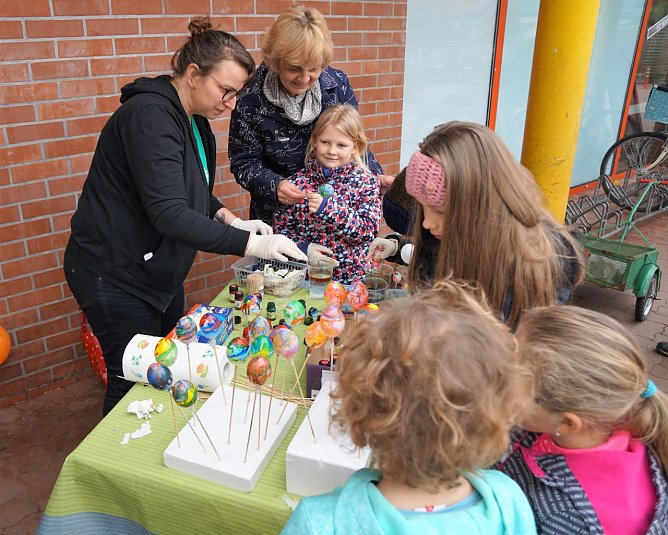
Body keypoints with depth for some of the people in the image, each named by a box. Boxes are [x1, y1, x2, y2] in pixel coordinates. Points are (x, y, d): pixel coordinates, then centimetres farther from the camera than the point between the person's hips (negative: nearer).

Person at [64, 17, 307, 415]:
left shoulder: (195, 121, 6)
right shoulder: (150, 115, -24)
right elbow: (169, 214, -33)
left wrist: (231, 220, -4)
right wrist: (250, 244, -34)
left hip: (158, 270, 9)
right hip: (115, 275, -9)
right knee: (134, 383, 4)